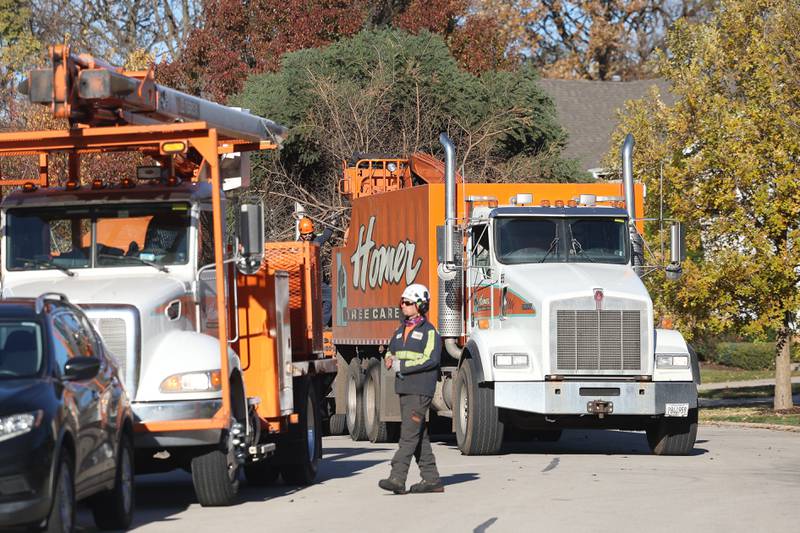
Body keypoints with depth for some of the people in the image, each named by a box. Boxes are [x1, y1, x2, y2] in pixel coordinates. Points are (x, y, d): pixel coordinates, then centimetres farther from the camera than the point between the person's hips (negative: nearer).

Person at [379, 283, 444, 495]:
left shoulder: (429, 331, -8)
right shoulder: (401, 330, 17)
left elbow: (431, 359, -17)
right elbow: (391, 349, 27)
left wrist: (402, 365, -16)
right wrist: (389, 359, 3)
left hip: (420, 389, -8)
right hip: (405, 388, 8)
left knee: (409, 433, -13)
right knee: (419, 434, 10)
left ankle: (397, 478, -19)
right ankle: (431, 479, 15)